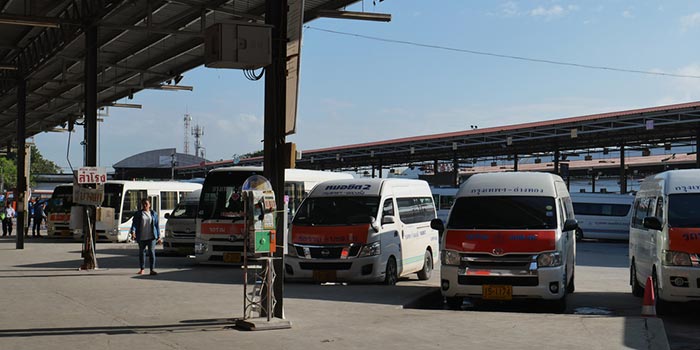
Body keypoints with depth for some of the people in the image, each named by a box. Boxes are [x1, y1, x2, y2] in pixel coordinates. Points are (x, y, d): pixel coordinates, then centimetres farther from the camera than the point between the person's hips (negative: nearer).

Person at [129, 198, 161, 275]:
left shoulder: (154, 214, 9)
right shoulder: (138, 214, 5)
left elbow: (156, 225, 12)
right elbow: (134, 224, -4)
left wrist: (158, 237, 8)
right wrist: (133, 232, -22)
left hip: (151, 237, -1)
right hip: (141, 237, 1)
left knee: (152, 252, -10)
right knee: (142, 252, 9)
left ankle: (152, 269, -12)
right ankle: (142, 269, 20)